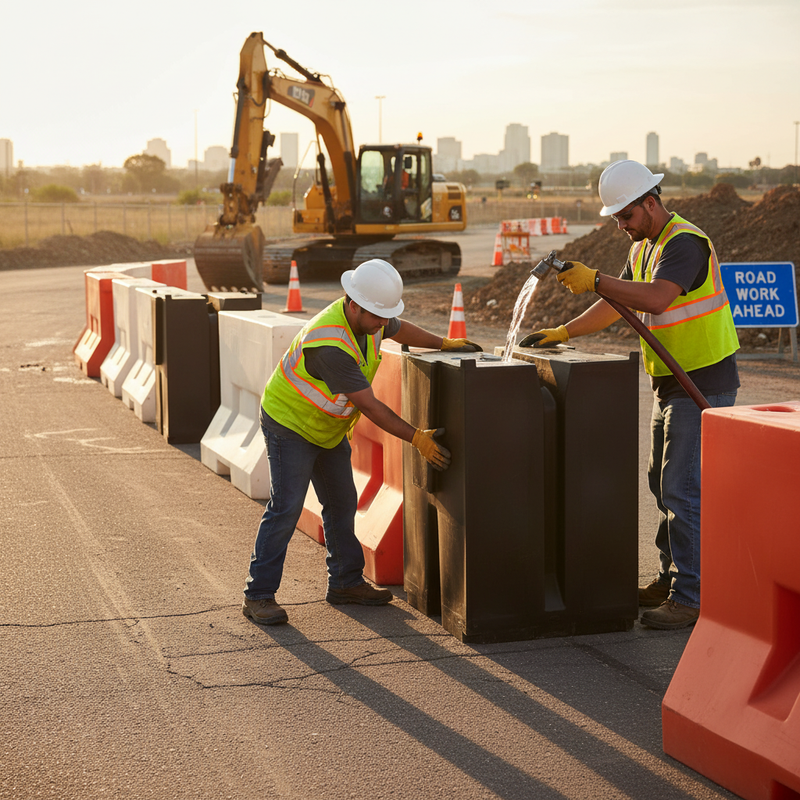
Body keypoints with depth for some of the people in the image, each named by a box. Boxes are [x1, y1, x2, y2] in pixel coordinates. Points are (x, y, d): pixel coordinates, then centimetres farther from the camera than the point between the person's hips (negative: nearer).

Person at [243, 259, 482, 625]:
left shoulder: (369, 316, -9)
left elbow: (398, 329, 17)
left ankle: (345, 583, 26)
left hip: (327, 428, 9)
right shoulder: (331, 344, -37)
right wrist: (417, 438, -30)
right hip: (290, 423, -9)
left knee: (341, 504, 13)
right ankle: (258, 596, -6)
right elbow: (369, 405, -33)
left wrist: (445, 343, 13)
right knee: (285, 508, -12)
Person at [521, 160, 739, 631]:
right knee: (664, 484, 16)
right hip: (672, 383, 10)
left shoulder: (685, 242, -19)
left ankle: (691, 598, -8)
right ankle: (671, 578, 27)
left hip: (704, 386, -10)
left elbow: (655, 298, -35)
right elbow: (616, 306, 21)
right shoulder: (644, 247, 14)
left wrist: (594, 280, -30)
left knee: (684, 490, -11)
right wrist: (564, 333, 12)